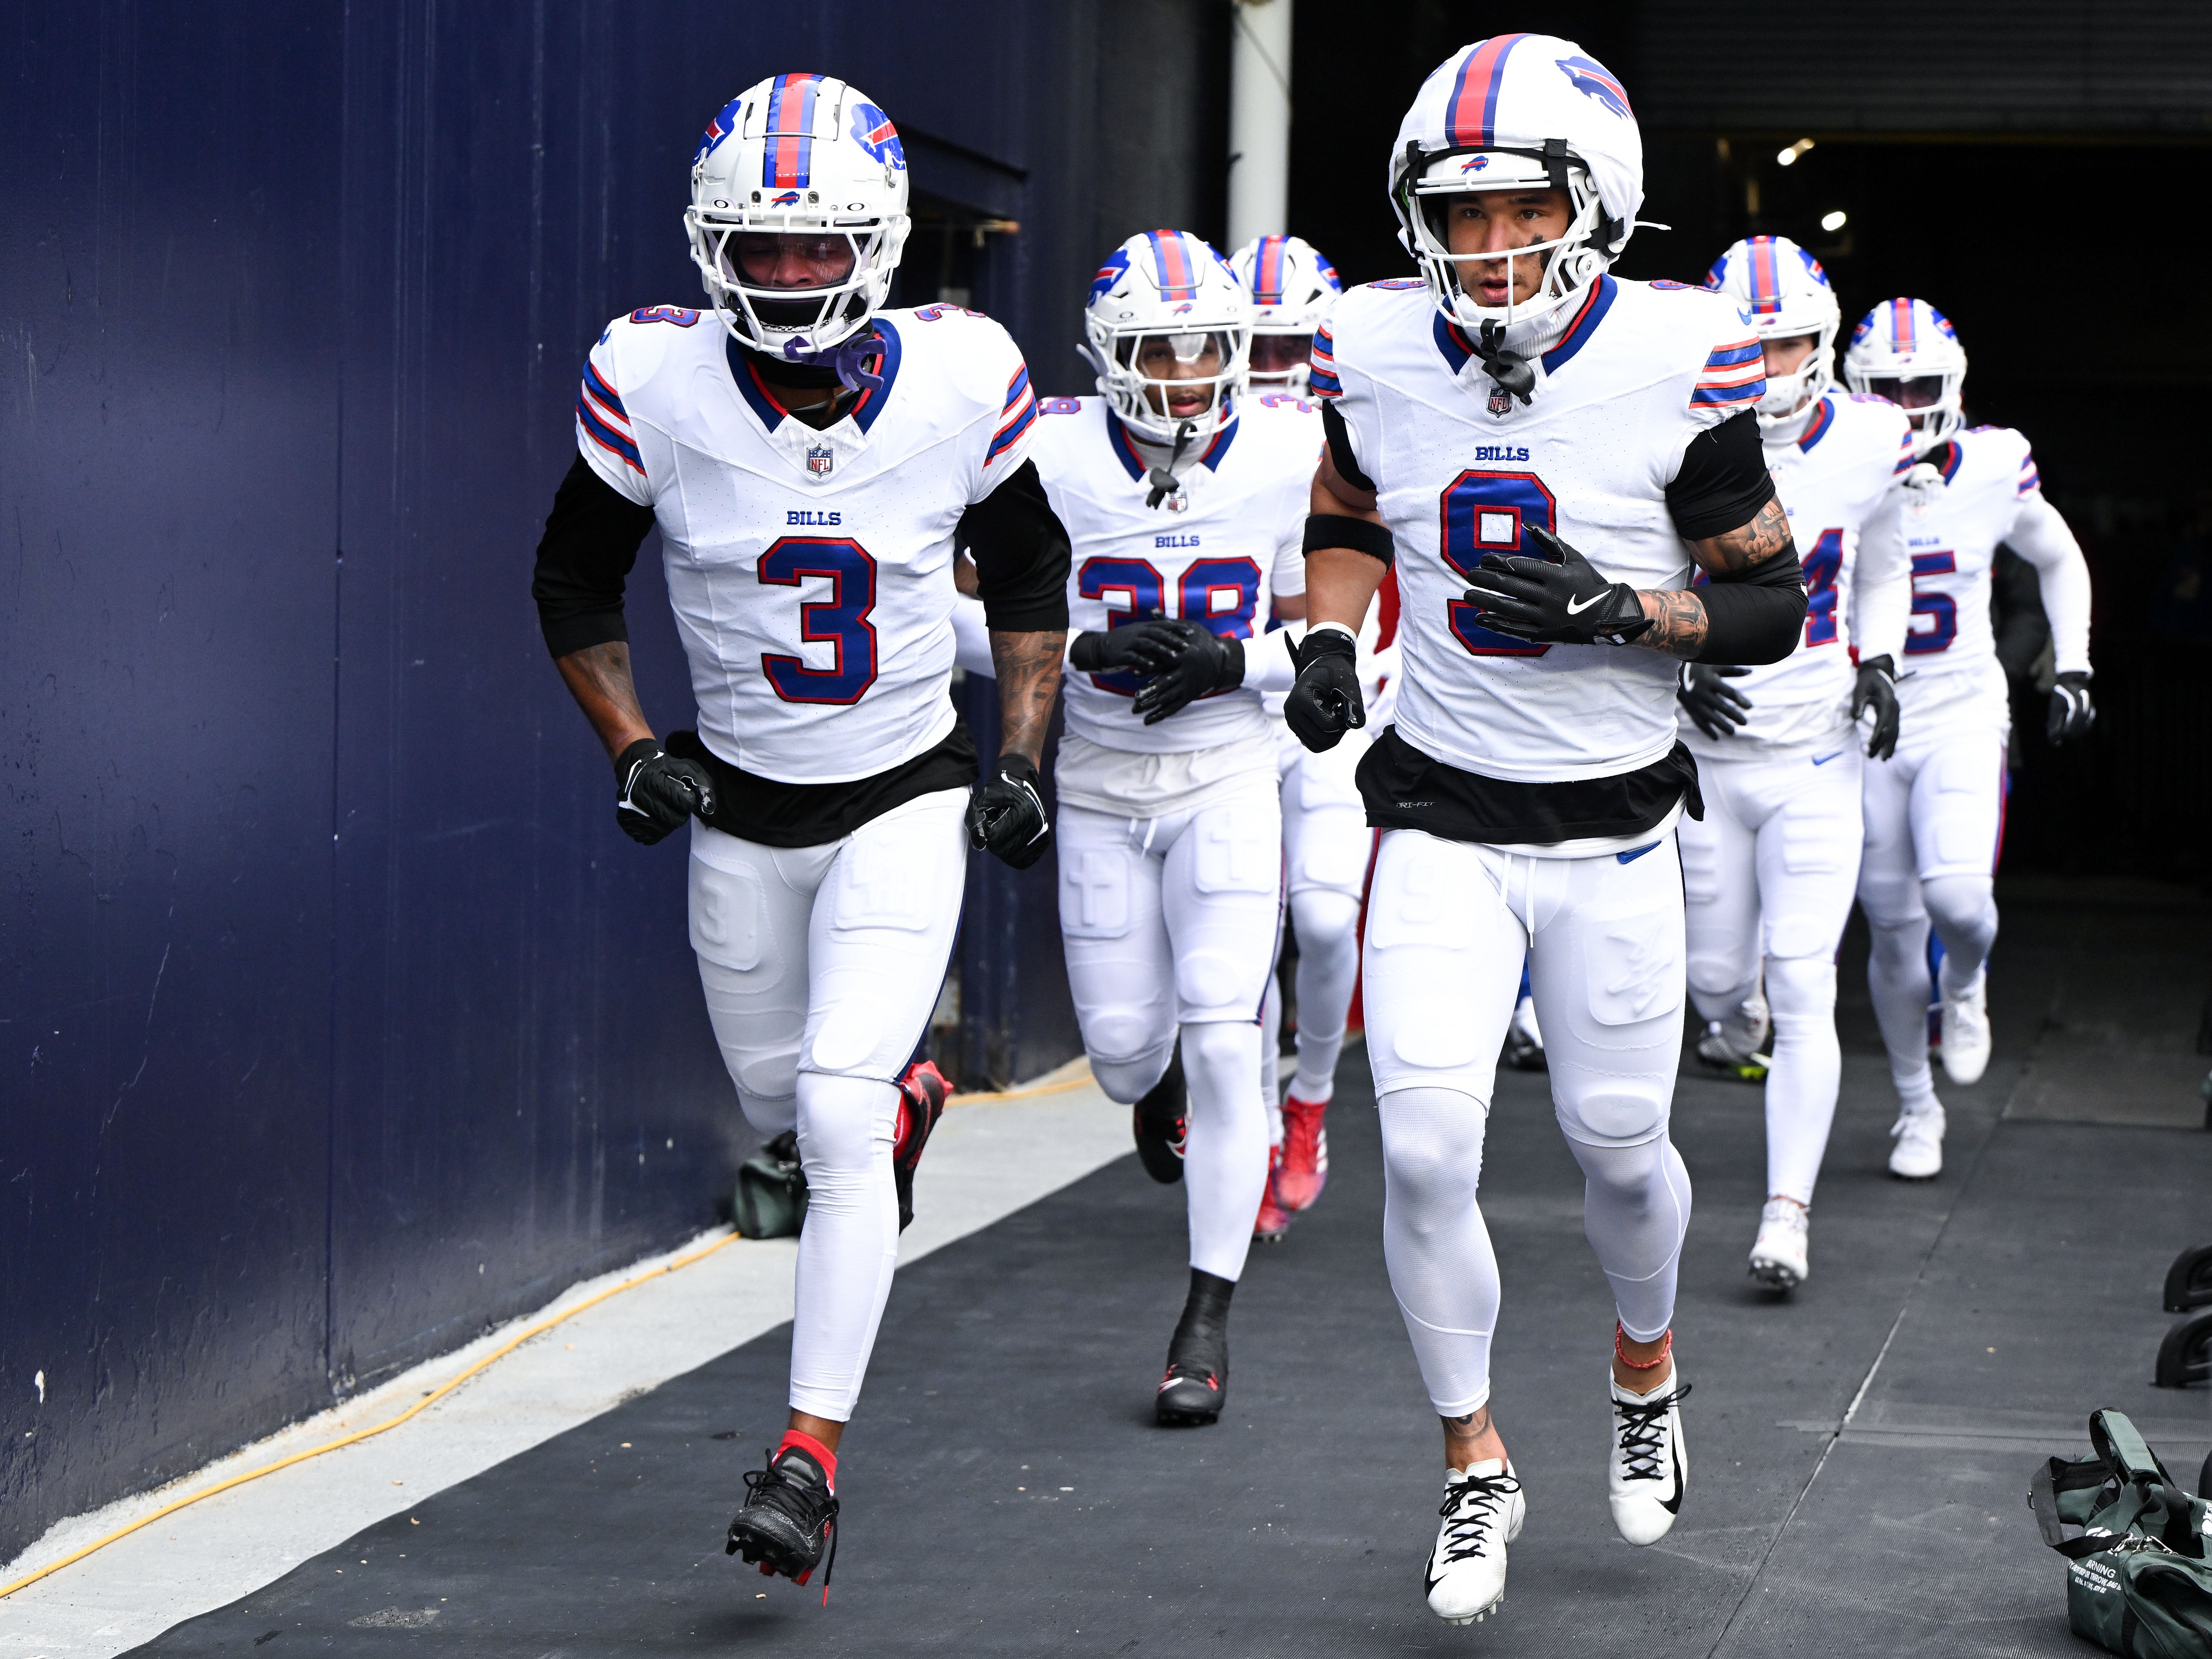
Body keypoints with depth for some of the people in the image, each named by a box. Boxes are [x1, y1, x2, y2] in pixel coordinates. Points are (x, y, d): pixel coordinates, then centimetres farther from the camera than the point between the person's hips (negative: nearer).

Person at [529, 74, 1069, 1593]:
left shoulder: (963, 381, -16)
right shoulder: (656, 384, -17)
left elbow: (1030, 574, 3)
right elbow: (576, 583, 0)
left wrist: (1019, 756, -3)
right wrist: (633, 750, -10)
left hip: (907, 797, -2)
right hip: (741, 807, 2)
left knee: (839, 1114, -15)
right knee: (778, 1098, 17)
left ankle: (813, 1453, -9)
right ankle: (908, 1087, 54)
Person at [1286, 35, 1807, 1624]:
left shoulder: (1677, 363, -14)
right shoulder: (1379, 354, -5)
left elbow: (1773, 601, -6)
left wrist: (1616, 612, -22)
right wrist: (1331, 642, -4)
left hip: (1615, 826, -1)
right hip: (1441, 821, 1)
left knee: (1619, 1145, 11)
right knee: (1425, 1151, -9)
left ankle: (1647, 1366, 44)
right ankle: (1478, 1467, 12)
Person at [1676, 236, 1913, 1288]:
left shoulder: (1866, 450, -5)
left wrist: (1879, 665, -3)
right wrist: (1675, 661, -18)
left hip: (1818, 760, 0)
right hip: (1707, 754, 0)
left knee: (1804, 993, -8)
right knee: (1717, 972, 10)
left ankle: (1789, 1214, -5)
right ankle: (1737, 1016, 50)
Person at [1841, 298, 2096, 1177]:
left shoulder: (1994, 470, -6)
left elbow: (2060, 560, 13)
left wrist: (2073, 667, 7)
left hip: (1962, 716, 0)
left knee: (1958, 897, -21)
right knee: (1895, 929, 2)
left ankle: (1966, 984, 16)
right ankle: (1917, 1109, 20)